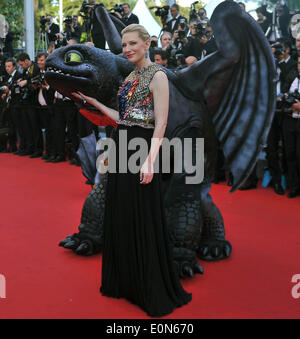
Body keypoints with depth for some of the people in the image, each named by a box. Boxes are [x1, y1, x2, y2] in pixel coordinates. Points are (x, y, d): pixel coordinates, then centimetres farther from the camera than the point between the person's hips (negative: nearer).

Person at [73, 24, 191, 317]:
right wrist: (93, 101, 17)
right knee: (120, 217, 13)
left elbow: (161, 124, -15)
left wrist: (149, 161, -24)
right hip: (121, 149, 9)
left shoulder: (157, 76, -8)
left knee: (143, 220, -2)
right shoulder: (129, 78, 16)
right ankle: (124, 282, 30)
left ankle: (153, 292, 14)